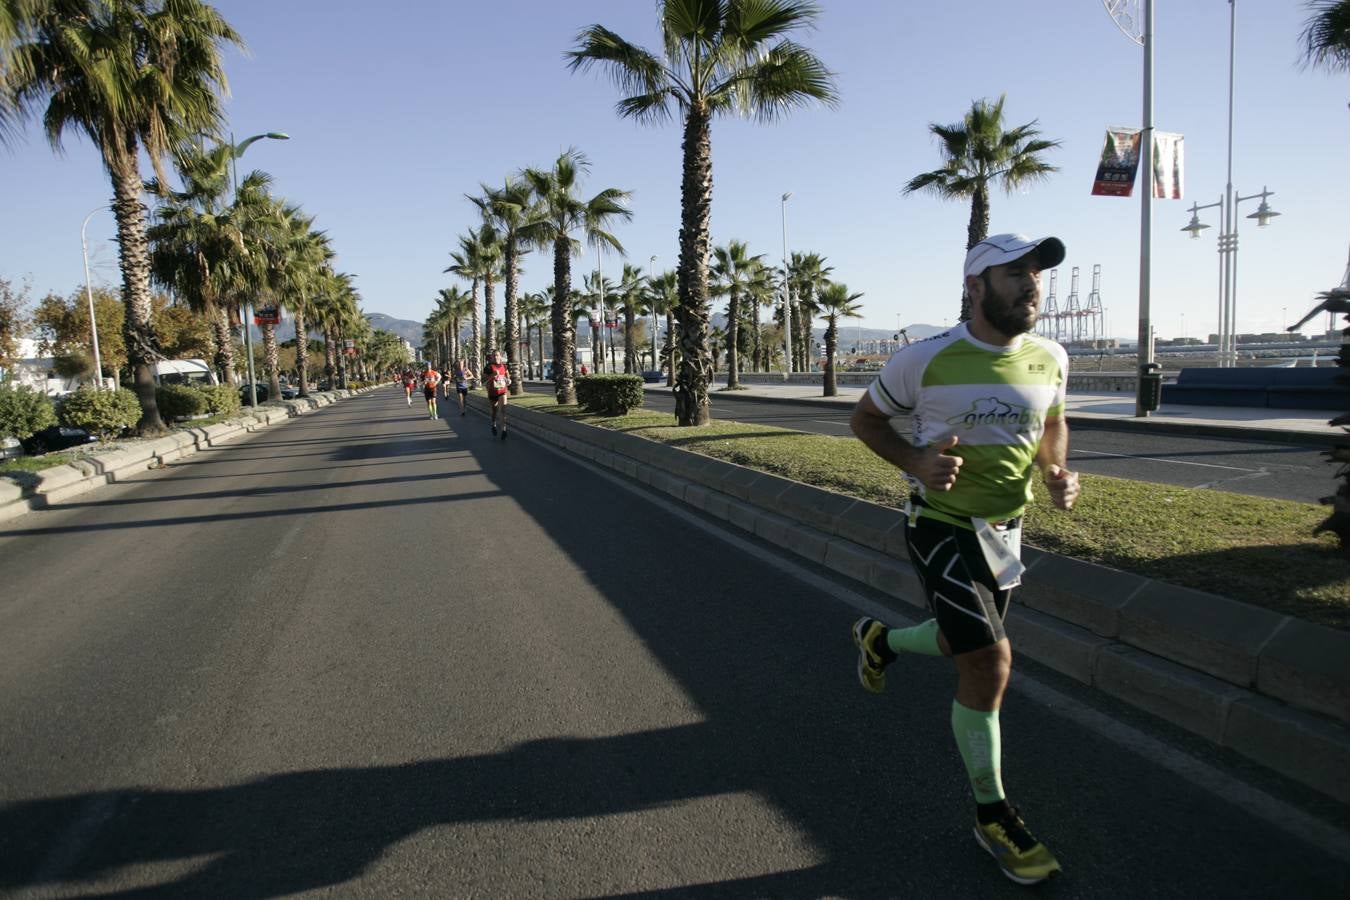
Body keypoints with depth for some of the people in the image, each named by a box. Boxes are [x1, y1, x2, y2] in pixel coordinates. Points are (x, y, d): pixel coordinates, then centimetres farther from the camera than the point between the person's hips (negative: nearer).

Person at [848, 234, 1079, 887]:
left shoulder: (1049, 359, -1)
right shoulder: (926, 360, -16)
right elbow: (866, 419, -3)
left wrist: (1058, 472, -4)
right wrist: (917, 462, -20)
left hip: (1006, 531, 6)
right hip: (941, 525, -6)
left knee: (969, 647, 21)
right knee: (989, 662, -12)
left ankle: (880, 639, 53)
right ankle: (992, 815, 9)